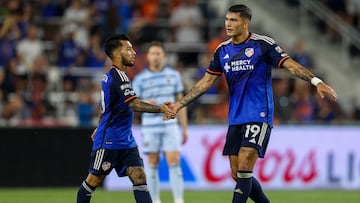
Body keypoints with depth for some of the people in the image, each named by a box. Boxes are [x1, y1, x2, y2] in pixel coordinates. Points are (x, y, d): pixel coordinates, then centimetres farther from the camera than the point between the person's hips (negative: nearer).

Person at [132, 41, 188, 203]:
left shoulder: (174, 75, 7)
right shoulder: (140, 79, 2)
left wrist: (184, 128, 10)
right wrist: (144, 104, -20)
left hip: (170, 126, 1)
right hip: (150, 127, -1)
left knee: (174, 162, -8)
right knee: (153, 164, 3)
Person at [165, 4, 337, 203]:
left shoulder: (262, 44, -6)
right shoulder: (222, 50, 10)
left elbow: (290, 64, -12)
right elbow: (206, 82, 16)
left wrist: (316, 81, -26)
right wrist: (179, 104, 13)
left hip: (258, 117, -6)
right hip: (235, 118, 6)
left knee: (244, 167, -17)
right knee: (237, 174, 4)